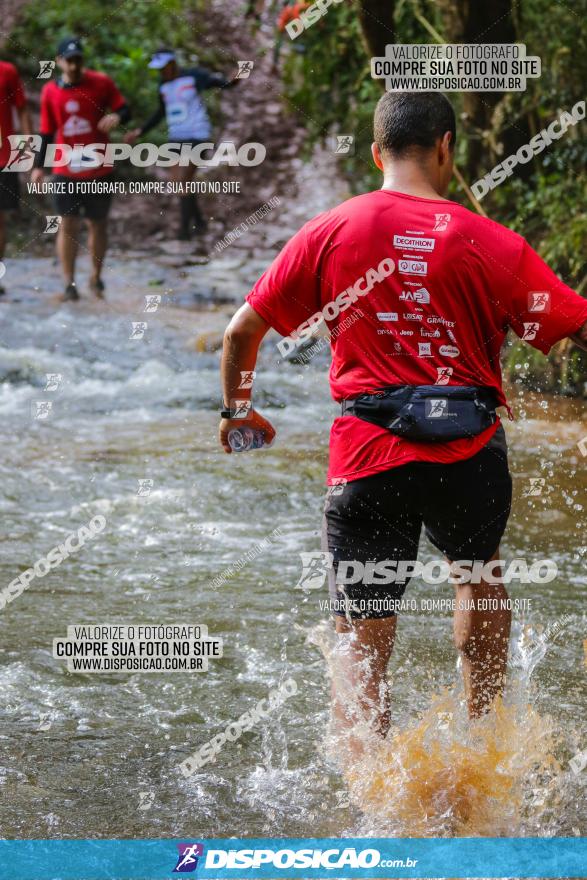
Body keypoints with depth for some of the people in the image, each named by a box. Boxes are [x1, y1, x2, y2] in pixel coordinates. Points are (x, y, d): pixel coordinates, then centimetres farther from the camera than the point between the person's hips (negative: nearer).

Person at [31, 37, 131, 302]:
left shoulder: (101, 83, -3)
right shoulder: (50, 91, 2)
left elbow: (124, 109, 1)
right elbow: (47, 132, 9)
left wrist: (117, 116, -23)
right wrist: (39, 166, 3)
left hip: (99, 169, 0)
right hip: (66, 171, 0)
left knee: (98, 224, 9)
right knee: (67, 224, -3)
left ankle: (96, 277, 26)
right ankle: (69, 284, 2)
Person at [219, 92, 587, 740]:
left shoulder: (328, 234, 3)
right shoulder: (492, 245, -1)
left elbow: (242, 330, 8)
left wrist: (236, 408, 26)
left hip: (368, 455, -1)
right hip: (470, 453, 1)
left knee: (362, 645, 6)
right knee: (479, 570, 31)